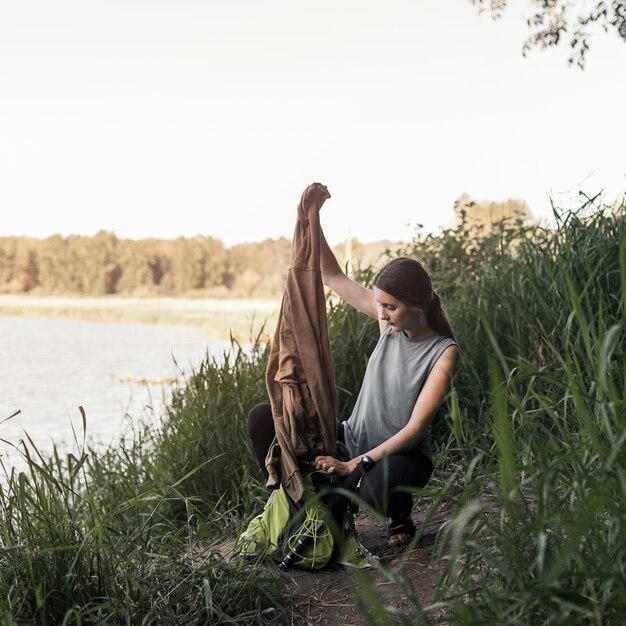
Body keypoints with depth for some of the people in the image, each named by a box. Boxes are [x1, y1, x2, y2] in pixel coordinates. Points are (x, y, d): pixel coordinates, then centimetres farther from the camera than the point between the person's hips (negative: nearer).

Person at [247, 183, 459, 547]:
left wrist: (354, 465, -27)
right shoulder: (390, 321, -4)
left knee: (377, 489, -42)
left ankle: (401, 516, -4)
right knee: (262, 418, -8)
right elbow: (333, 276, 1)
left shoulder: (443, 352, -18)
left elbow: (415, 429, -21)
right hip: (355, 438, 5)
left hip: (403, 454, -5)